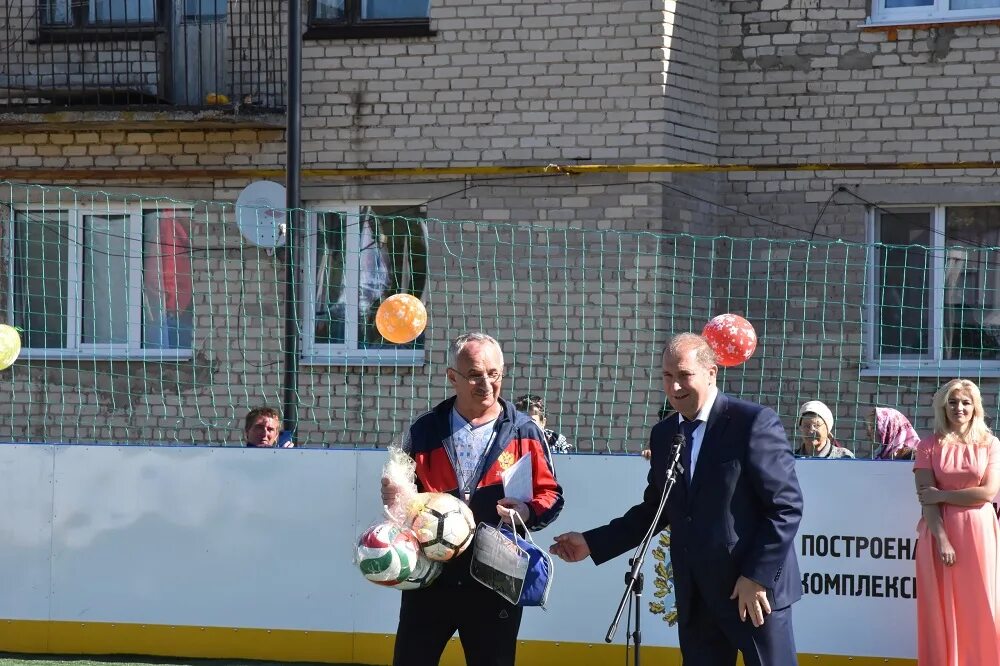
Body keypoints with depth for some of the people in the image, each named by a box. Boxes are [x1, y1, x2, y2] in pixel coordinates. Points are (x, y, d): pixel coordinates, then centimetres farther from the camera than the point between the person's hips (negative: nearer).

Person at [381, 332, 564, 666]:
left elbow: (550, 494, 6)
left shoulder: (524, 433, 2)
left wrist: (529, 511, -16)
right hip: (430, 576, 1)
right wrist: (395, 497, -8)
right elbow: (405, 493, 15)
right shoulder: (425, 431, 6)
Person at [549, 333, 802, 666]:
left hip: (756, 588, -6)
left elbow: (786, 506, -13)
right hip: (695, 596, 6)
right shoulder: (663, 435, 10)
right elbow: (655, 509, 17)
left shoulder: (754, 423, -11)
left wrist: (758, 576, -16)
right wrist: (592, 543, 10)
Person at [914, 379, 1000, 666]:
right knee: (943, 609, 1)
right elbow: (926, 500, -5)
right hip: (940, 531, 0)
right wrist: (942, 540, -15)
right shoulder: (929, 447, 3)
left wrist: (942, 495, -8)